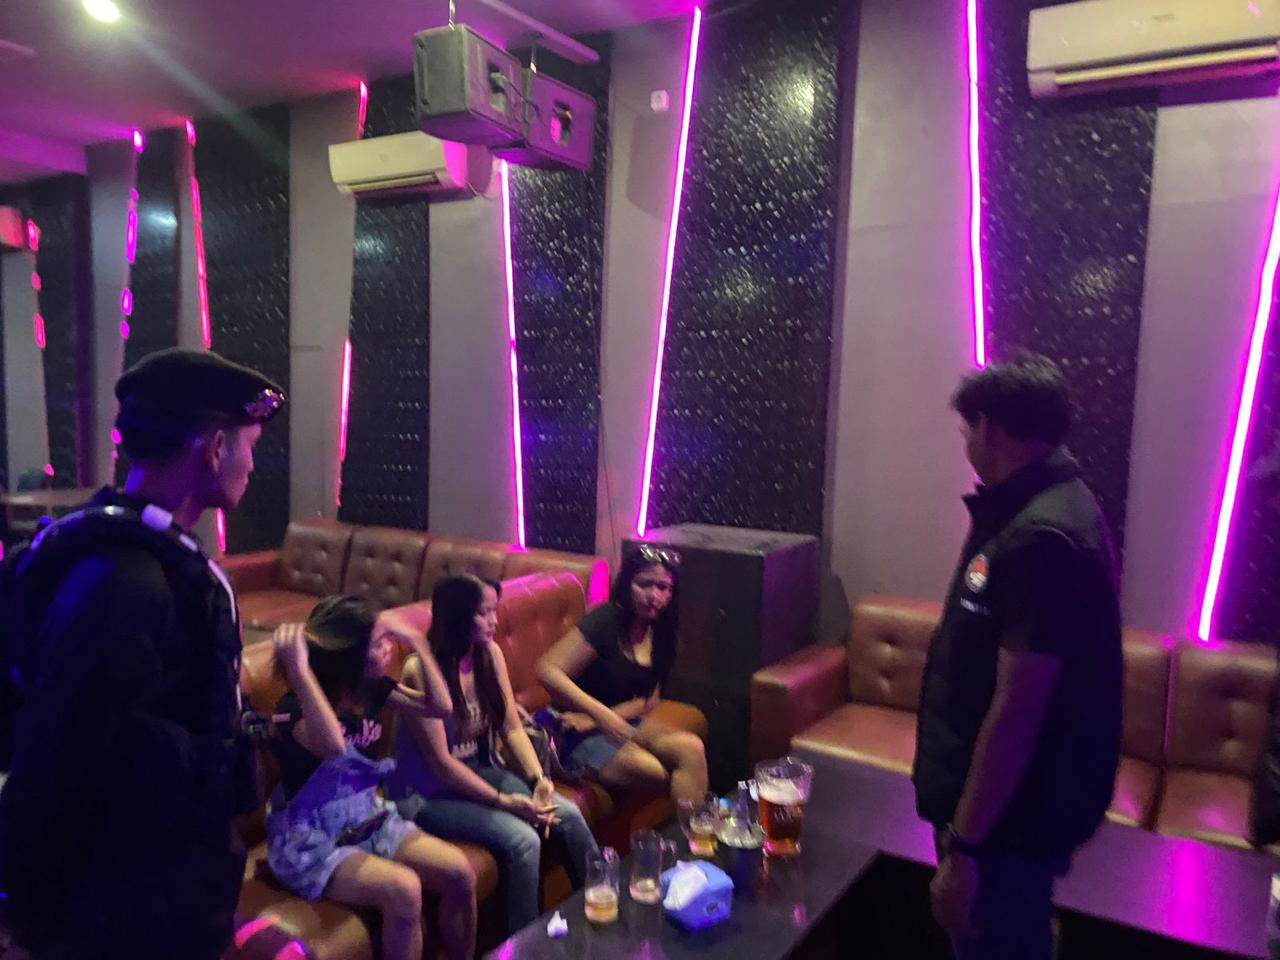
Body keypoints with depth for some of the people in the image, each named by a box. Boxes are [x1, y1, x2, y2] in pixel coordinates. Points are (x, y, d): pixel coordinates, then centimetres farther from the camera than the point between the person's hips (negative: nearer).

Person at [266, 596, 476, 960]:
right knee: (402, 889, -31)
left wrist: (416, 642, -3)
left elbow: (440, 706, 3)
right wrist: (298, 668, -48)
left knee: (459, 872, -10)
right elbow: (332, 746, -46)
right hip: (309, 840, -7)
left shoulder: (371, 689, -2)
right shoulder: (295, 707, -23)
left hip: (366, 821, 7)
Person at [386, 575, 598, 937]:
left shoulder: (490, 653, -4)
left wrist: (539, 780, -15)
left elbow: (512, 729, 0)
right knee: (522, 839, -25)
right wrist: (504, 801, -22)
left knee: (568, 814, -12)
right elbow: (440, 762, -20)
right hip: (426, 793, -6)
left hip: (477, 771, 6)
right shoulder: (420, 669, -23)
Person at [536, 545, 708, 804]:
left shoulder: (659, 631, 4)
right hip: (579, 737, -6)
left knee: (690, 747, -20)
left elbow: (649, 699, 5)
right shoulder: (606, 620, -17)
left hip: (621, 722, 6)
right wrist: (600, 714, -33)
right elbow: (548, 670, -24)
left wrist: (594, 719, -13)